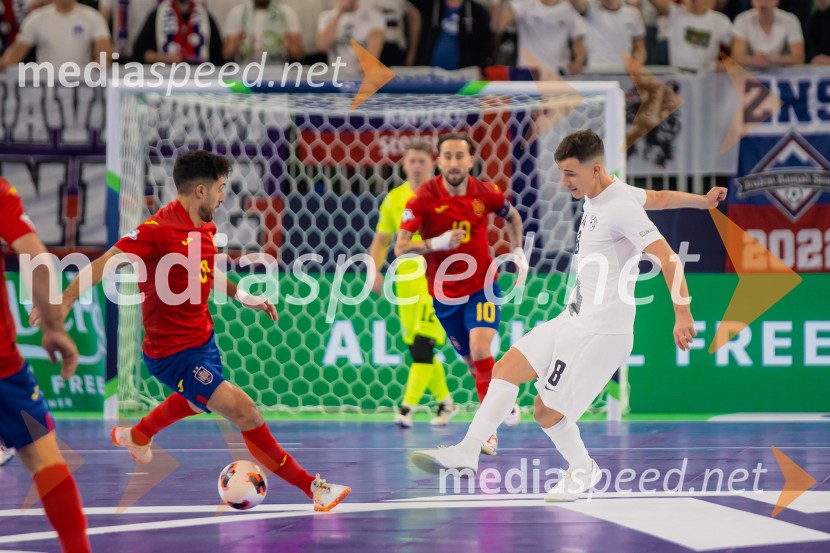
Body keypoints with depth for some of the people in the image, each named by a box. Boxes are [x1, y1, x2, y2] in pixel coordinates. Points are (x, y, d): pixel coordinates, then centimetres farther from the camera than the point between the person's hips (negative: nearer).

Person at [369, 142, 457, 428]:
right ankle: (444, 401, 26)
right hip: (406, 282, 5)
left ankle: (407, 408, -17)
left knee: (423, 345, -15)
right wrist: (375, 272, 2)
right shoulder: (394, 199, 9)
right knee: (417, 350, 8)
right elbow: (381, 239, 16)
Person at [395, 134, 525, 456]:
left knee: (480, 350, -23)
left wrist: (518, 252, 5)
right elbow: (400, 247, -21)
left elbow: (512, 216, 16)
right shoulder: (423, 198, -14)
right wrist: (436, 242, -36)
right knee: (474, 363, 11)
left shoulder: (486, 194, -8)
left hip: (483, 287, -1)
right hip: (445, 294, 1)